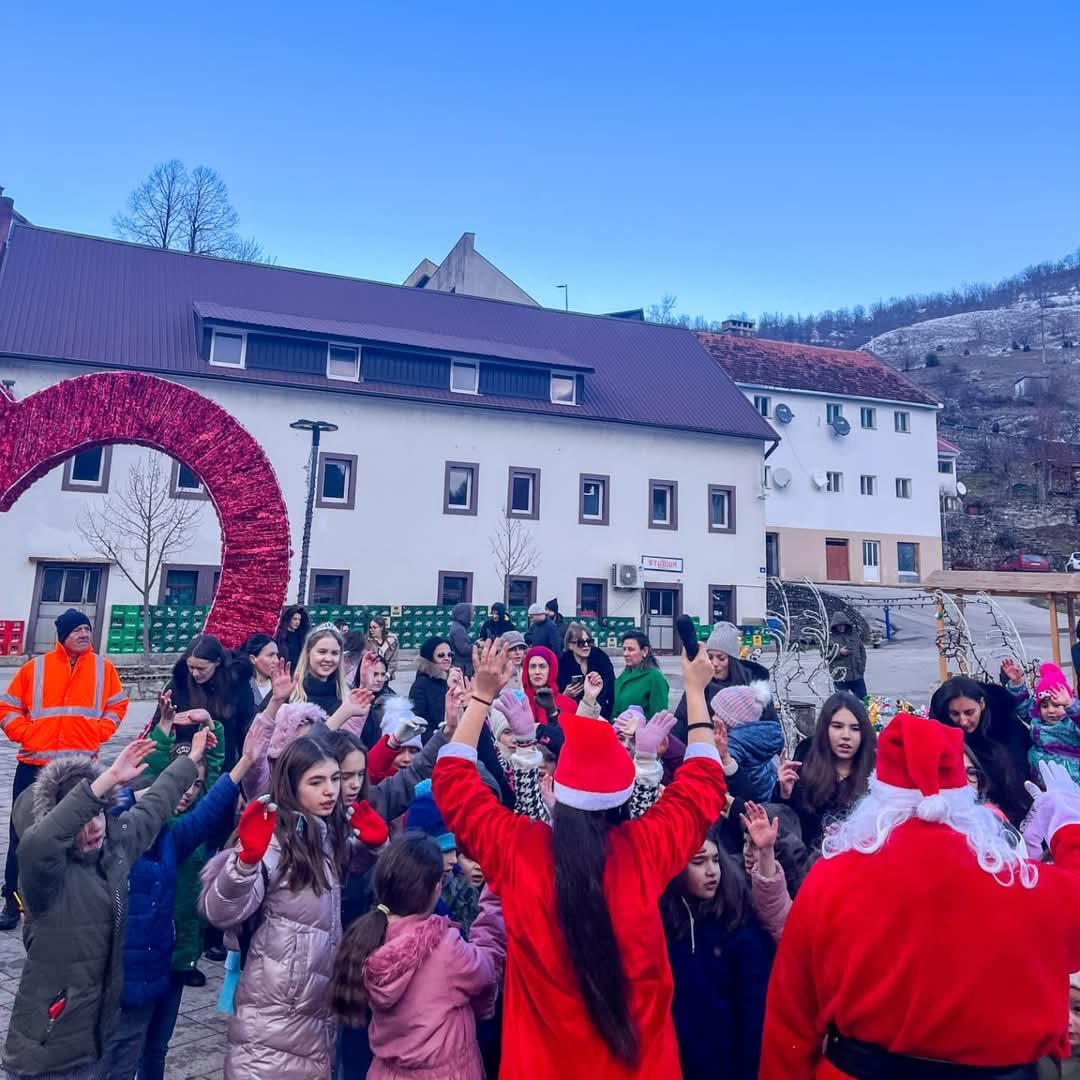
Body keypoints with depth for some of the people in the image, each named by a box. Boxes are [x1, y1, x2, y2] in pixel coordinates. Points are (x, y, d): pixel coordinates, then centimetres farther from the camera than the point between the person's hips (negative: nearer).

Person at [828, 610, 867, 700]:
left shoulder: (854, 634, 9)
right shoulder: (830, 636, -3)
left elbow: (862, 650, 17)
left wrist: (862, 666, 8)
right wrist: (839, 652, -16)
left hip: (857, 675, 4)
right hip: (840, 676, -4)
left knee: (864, 698, 11)